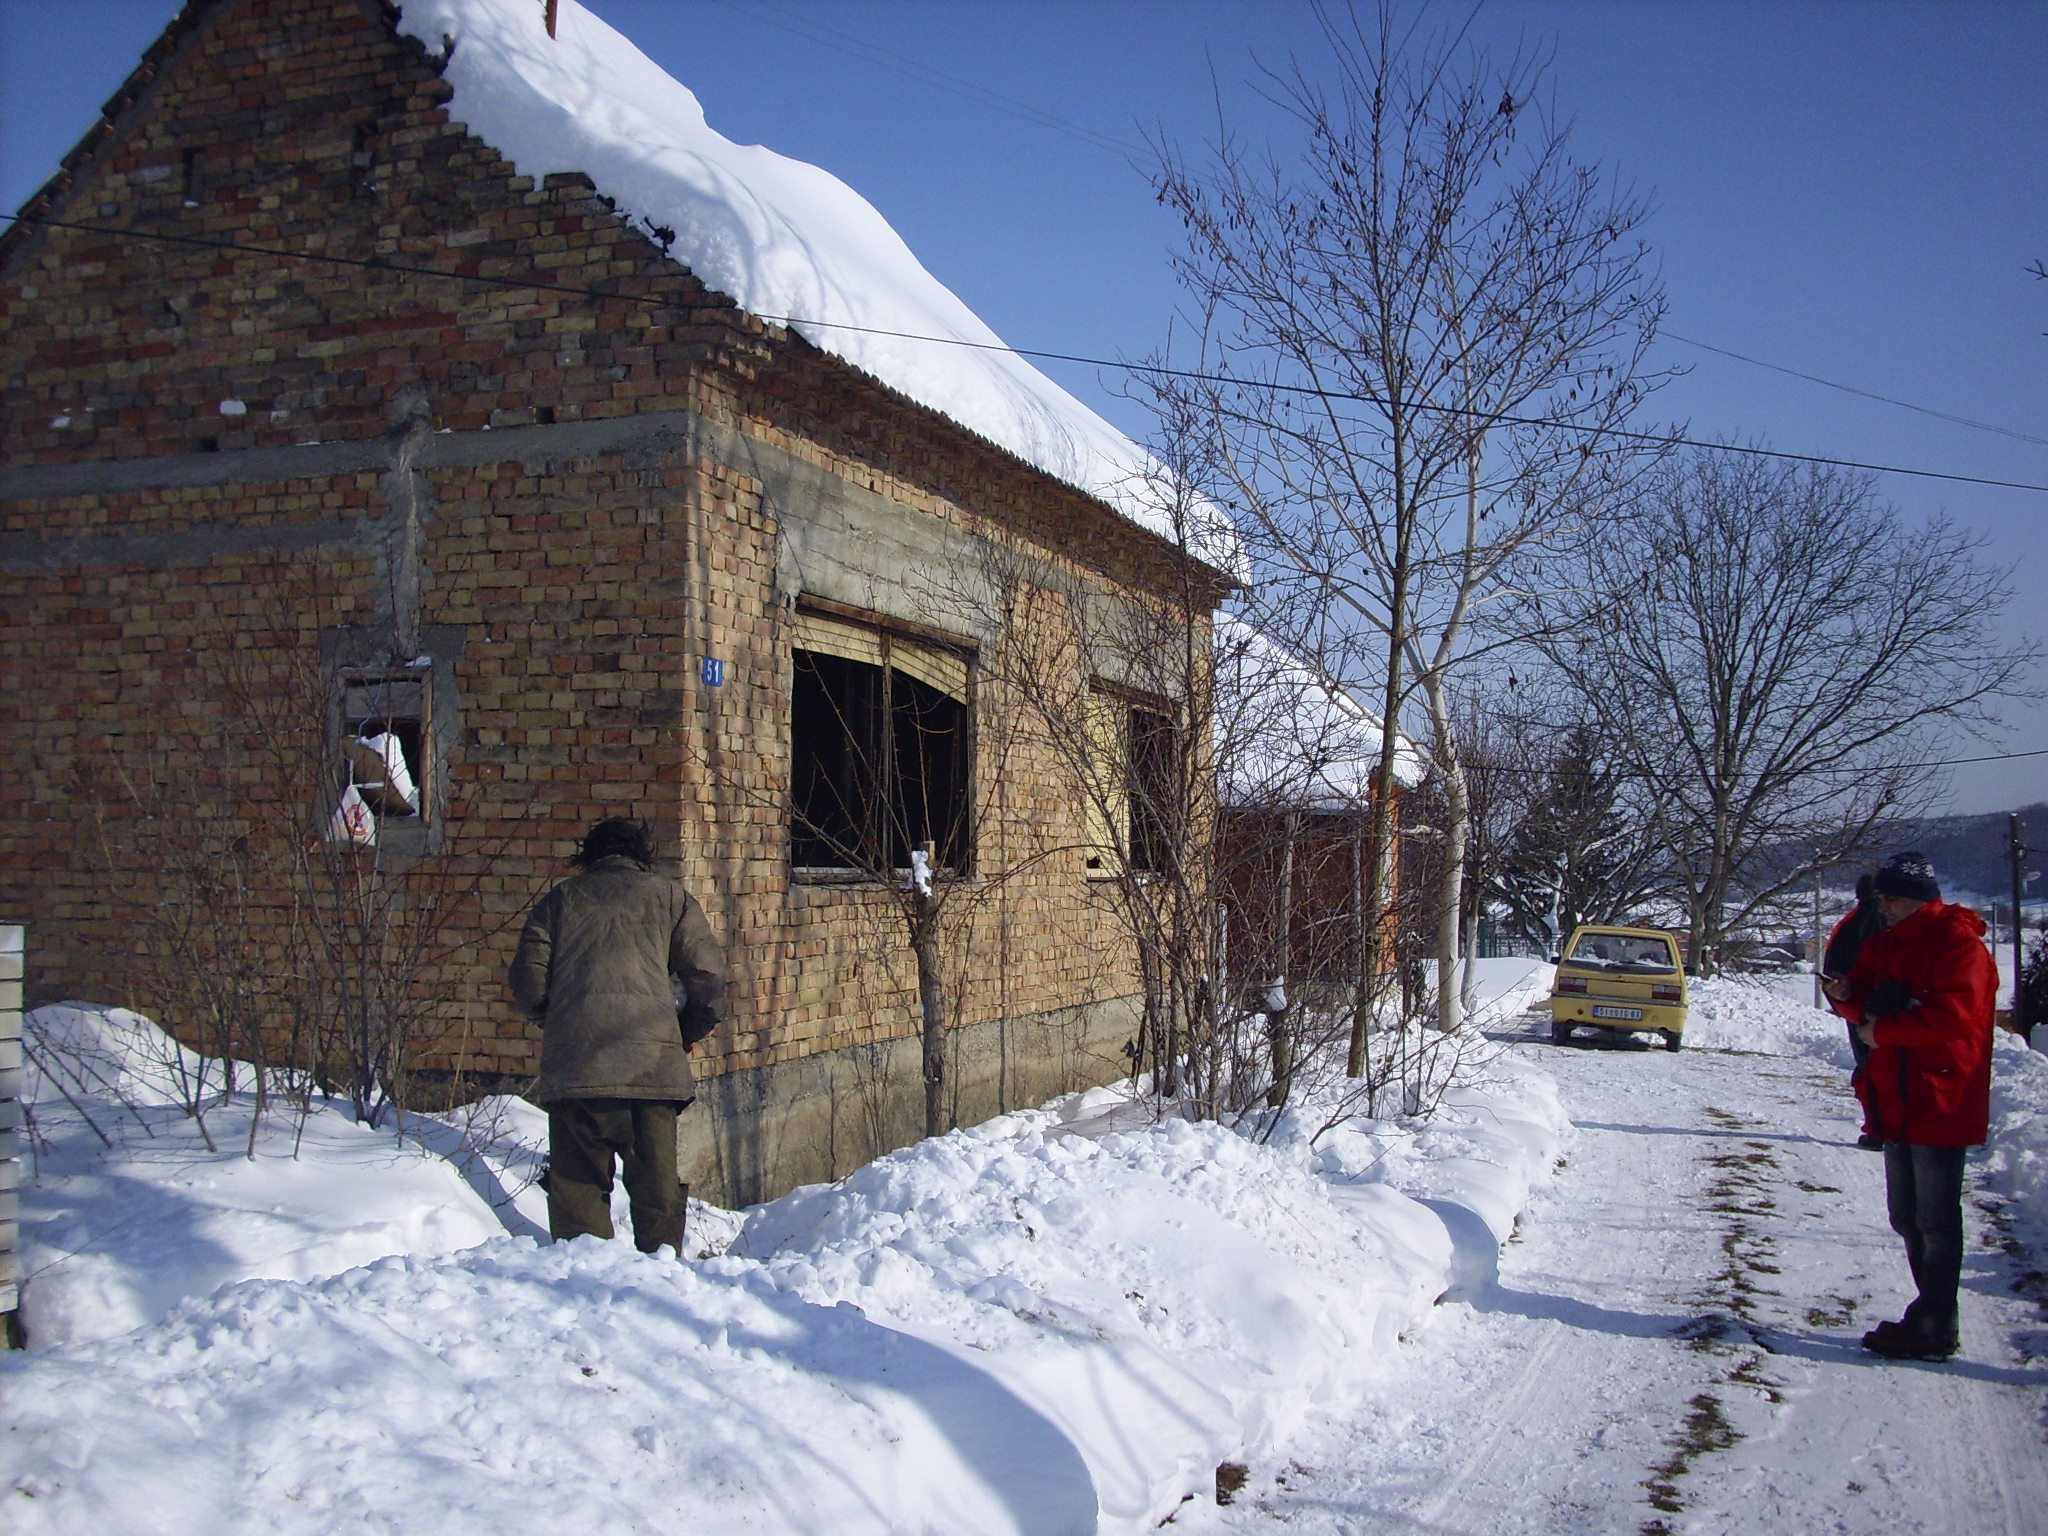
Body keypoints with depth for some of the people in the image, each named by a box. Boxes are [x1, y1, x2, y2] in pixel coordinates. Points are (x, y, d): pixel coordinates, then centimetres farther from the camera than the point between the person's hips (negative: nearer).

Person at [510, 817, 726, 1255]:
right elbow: (708, 974, 5)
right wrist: (690, 1030, 20)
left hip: (572, 1066, 1)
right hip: (652, 1062, 0)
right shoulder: (667, 895, 13)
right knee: (657, 1182, 7)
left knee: (576, 1184, 6)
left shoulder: (559, 898, 16)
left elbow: (528, 980, 8)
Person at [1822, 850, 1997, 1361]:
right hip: (1898, 1103, 9)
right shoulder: (1886, 943, 14)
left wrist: (1884, 1030, -18)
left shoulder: (1959, 943, -14)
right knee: (1908, 1218, 15)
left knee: (1936, 1222, -3)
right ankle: (1933, 1318, 25)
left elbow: (1953, 1013, -24)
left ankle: (1933, 1329, 4)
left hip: (1940, 1103, -9)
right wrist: (1848, 994, -3)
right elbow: (1871, 996, 20)